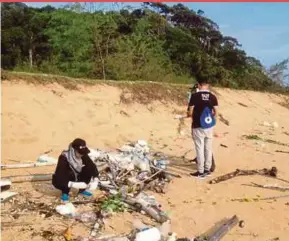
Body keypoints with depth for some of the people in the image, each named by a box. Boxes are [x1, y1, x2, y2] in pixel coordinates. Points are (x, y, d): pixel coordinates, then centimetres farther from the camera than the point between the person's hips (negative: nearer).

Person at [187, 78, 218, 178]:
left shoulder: (195, 96, -10)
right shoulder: (213, 96, 0)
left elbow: (190, 112, -9)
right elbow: (215, 113, 2)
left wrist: (188, 115, 13)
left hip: (198, 126, -4)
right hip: (209, 126, 4)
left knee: (199, 148, 2)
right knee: (208, 148, 13)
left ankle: (201, 171, 7)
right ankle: (207, 169, 22)